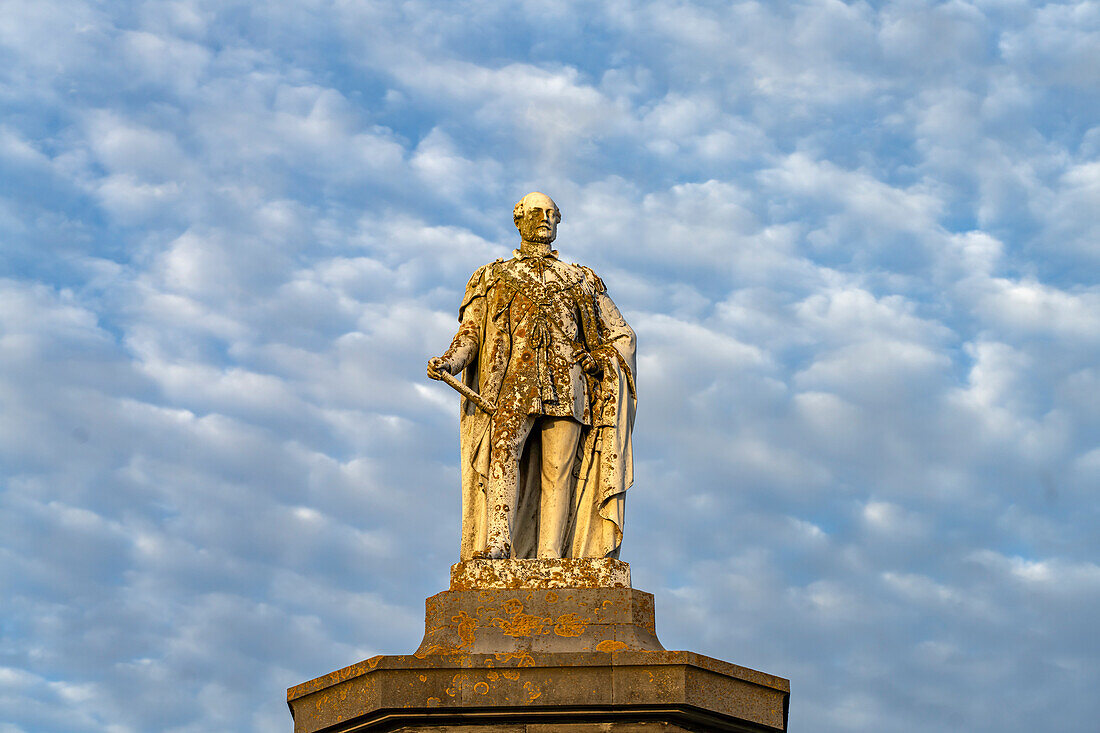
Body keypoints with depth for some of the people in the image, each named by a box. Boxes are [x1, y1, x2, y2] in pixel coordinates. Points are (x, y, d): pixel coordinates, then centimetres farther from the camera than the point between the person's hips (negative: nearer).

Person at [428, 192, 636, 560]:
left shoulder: (582, 281, 28)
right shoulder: (493, 277, 25)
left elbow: (623, 334, 27)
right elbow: (469, 334, 14)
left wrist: (602, 359, 5)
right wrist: (448, 361, -7)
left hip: (567, 382, 2)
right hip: (515, 381, -1)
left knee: (558, 468, -11)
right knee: (504, 450, -25)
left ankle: (549, 558, -17)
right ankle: (496, 543, -36)